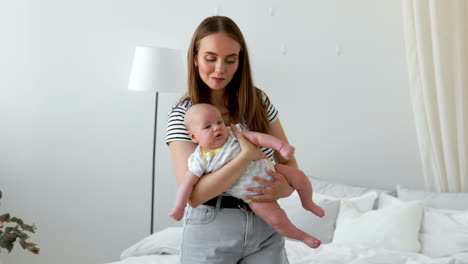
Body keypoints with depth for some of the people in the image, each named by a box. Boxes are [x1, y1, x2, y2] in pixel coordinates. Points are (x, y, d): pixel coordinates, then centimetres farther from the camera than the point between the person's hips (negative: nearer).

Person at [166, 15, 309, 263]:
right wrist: (247, 155, -25)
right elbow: (193, 194, -19)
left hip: (266, 227, 3)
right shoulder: (183, 113, -11)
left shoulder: (259, 101, 0)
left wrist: (287, 187, -14)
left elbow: (287, 159, 8)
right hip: (211, 232, -3)